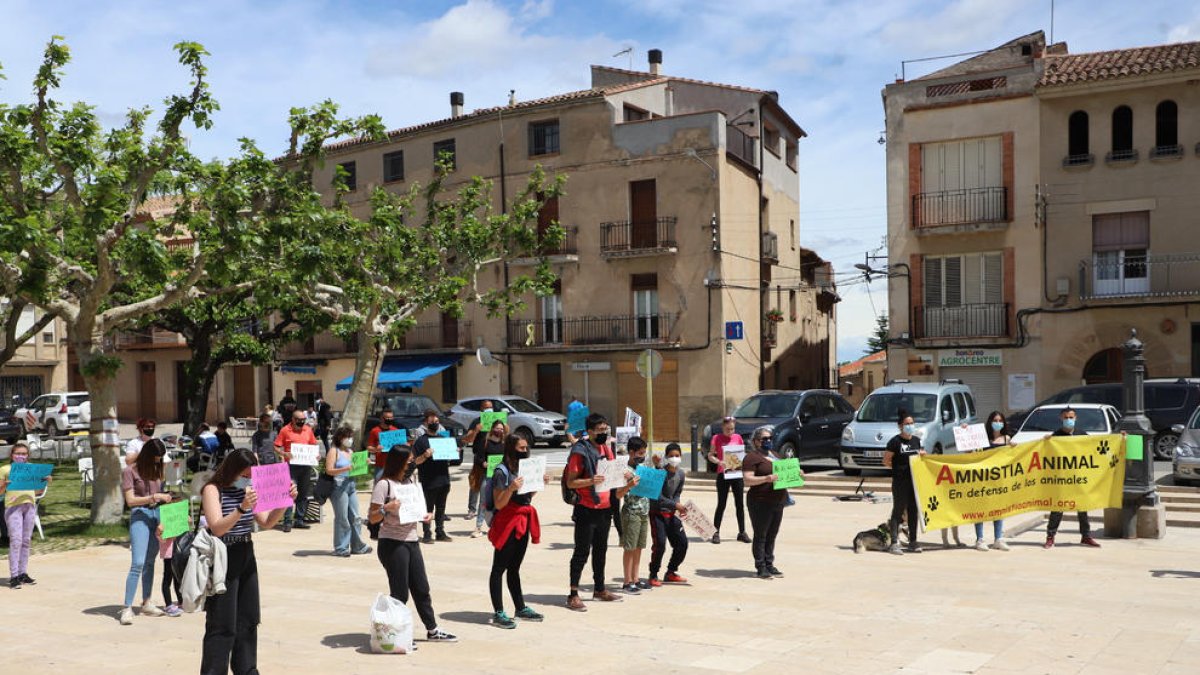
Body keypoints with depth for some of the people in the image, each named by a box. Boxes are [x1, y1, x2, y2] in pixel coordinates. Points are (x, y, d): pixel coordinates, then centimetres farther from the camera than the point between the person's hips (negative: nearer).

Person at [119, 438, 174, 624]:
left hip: (157, 515, 6)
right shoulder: (130, 471, -5)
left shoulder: (157, 469, 12)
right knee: (138, 563, -12)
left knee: (150, 562, 12)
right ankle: (127, 608, -8)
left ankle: (147, 603, 20)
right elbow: (130, 500, -10)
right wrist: (153, 497, -18)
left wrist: (165, 497, -1)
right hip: (140, 516, -6)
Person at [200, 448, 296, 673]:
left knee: (248, 620, 15)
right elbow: (217, 528, -23)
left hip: (246, 557, 7)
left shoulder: (247, 490, 8)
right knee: (222, 626, -5)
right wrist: (242, 508, -36)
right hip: (223, 559, -7)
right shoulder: (213, 489, -12)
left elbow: (266, 523, 8)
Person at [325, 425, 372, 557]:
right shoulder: (334, 451, -4)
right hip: (338, 486, -7)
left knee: (355, 517, 7)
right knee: (342, 518, -4)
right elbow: (329, 470, -13)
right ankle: (340, 548, 5)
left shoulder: (350, 451, 18)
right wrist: (346, 469, -23)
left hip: (351, 485, 7)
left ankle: (357, 546, 15)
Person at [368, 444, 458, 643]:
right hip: (392, 543, -7)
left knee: (421, 588, 14)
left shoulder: (412, 482, 14)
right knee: (399, 593, -2)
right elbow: (372, 518, -10)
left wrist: (426, 515, 5)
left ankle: (432, 630, 24)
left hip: (412, 541, 7)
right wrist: (386, 508, -28)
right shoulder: (384, 484, -9)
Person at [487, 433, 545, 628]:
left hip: (523, 521, 8)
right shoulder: (502, 471, -12)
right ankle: (498, 613, -1)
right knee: (499, 568, -2)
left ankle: (520, 608, 22)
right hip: (507, 522, -8)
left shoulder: (524, 468, 11)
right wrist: (510, 489, -30)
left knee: (515, 568, 16)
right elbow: (498, 504, -15)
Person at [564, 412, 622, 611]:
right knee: (582, 552, -4)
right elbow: (570, 482, -16)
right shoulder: (580, 452, -13)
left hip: (604, 508, 7)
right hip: (586, 509, -7)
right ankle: (573, 595, 1)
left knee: (601, 550, 17)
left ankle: (600, 589, 30)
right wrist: (590, 481, -30)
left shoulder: (606, 449, 11)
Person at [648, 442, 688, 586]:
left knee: (682, 543, 6)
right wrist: (675, 505, -24)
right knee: (660, 544, -14)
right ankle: (653, 576, 4)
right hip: (657, 513, -7)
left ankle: (670, 573, 23)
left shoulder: (680, 473, 4)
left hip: (671, 514, 7)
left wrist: (678, 508, -4)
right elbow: (657, 497, -20)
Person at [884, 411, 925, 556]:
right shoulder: (895, 441, -8)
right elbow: (886, 461, -7)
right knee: (898, 510, -6)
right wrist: (900, 468, -8)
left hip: (915, 480, 6)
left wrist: (922, 455, 5)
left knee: (913, 511, 10)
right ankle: (894, 543, -5)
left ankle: (913, 542, 18)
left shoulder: (917, 440, 12)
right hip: (900, 481, -6)